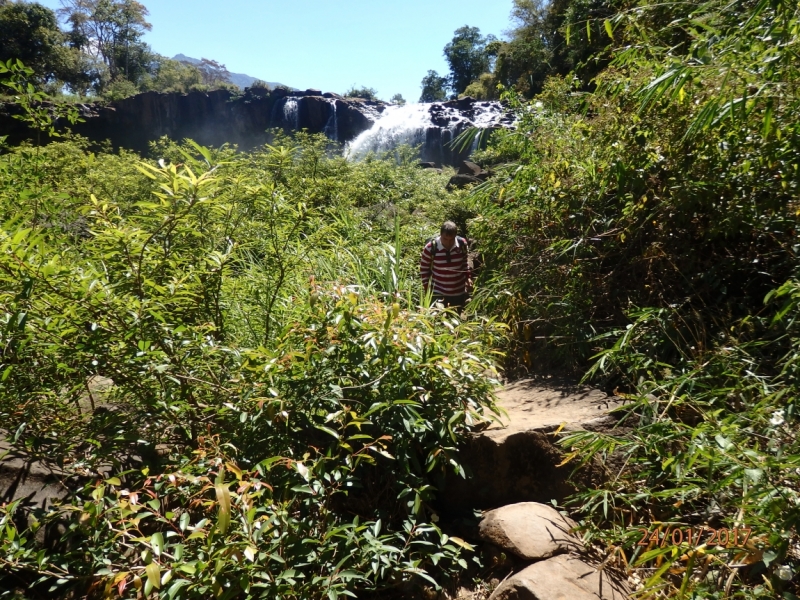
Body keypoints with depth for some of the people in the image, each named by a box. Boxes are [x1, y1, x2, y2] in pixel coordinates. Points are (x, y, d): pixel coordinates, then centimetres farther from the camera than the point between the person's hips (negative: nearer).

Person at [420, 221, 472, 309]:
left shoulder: (462, 244, -12)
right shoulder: (430, 248, -20)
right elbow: (424, 268, -5)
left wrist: (468, 277, 3)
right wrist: (426, 286, -5)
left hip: (459, 291, 3)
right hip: (438, 292, -3)